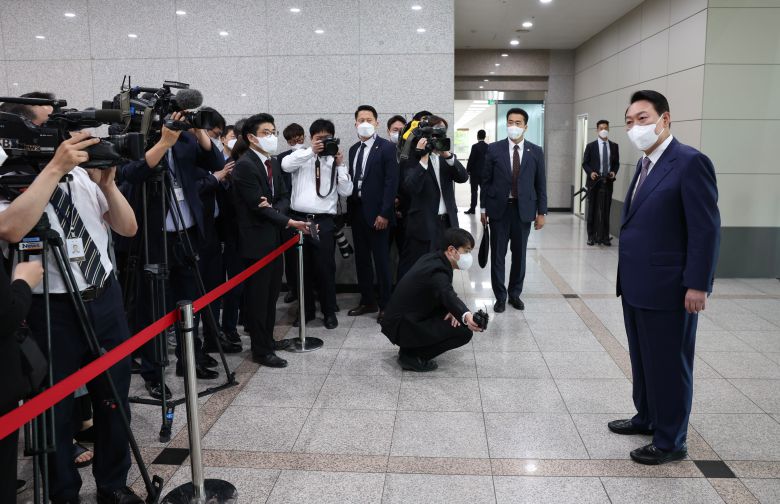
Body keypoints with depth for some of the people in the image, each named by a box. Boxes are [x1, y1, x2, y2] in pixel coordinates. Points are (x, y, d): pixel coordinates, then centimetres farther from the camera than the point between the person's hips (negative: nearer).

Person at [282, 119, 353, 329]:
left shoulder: (335, 160, 9)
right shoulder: (302, 156, 8)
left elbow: (346, 191, 0)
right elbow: (285, 165, -14)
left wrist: (339, 164, -7)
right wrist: (311, 151, -16)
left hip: (324, 221, -1)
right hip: (298, 218, 1)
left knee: (325, 268, 1)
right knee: (302, 267, 10)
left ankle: (329, 312, 16)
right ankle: (306, 310, 25)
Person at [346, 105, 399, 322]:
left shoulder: (386, 147, -6)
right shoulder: (354, 149, 14)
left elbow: (391, 182, -12)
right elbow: (352, 179, 15)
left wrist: (384, 213, -17)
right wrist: (350, 207, 7)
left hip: (377, 212, -7)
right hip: (357, 210, 7)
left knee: (381, 260, 0)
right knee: (362, 258, 12)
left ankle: (385, 304, 10)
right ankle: (368, 301, 23)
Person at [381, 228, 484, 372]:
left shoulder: (433, 258, 6)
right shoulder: (437, 271, -24)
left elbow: (446, 295, 17)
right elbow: (449, 297, -43)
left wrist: (453, 309, -3)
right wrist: (466, 317, -61)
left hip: (402, 317, 10)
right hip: (402, 327, -10)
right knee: (464, 330, -14)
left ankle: (410, 348, 14)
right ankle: (412, 356, -6)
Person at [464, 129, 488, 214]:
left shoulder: (475, 146, -13)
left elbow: (471, 159, -12)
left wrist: (467, 171, -4)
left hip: (475, 172, -4)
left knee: (474, 191, 0)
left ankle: (472, 208, 0)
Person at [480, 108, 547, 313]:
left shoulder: (536, 152, 3)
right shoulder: (494, 149, 0)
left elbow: (540, 184, 5)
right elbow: (486, 180, 2)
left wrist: (541, 212, 2)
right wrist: (484, 208, 0)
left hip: (524, 209, 1)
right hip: (499, 209, -1)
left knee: (519, 254, 9)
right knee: (497, 255, 4)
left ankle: (515, 294, 24)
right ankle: (500, 296, 16)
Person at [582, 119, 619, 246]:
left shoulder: (614, 146, 8)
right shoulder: (591, 146, 2)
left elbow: (616, 163, 12)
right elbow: (585, 163, 3)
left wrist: (614, 172, -7)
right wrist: (590, 172, -14)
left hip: (607, 182, 2)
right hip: (594, 182, -1)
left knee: (606, 210, 2)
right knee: (593, 210, 4)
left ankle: (605, 237, 7)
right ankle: (591, 236, 11)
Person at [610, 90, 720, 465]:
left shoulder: (690, 162, -14)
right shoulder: (646, 164, 13)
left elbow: (707, 228, -17)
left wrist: (697, 285, -19)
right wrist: (627, 277, 15)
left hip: (667, 288, -8)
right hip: (636, 286, 8)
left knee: (668, 365, 5)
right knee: (642, 359, 20)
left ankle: (670, 441, 19)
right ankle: (647, 417, 38)